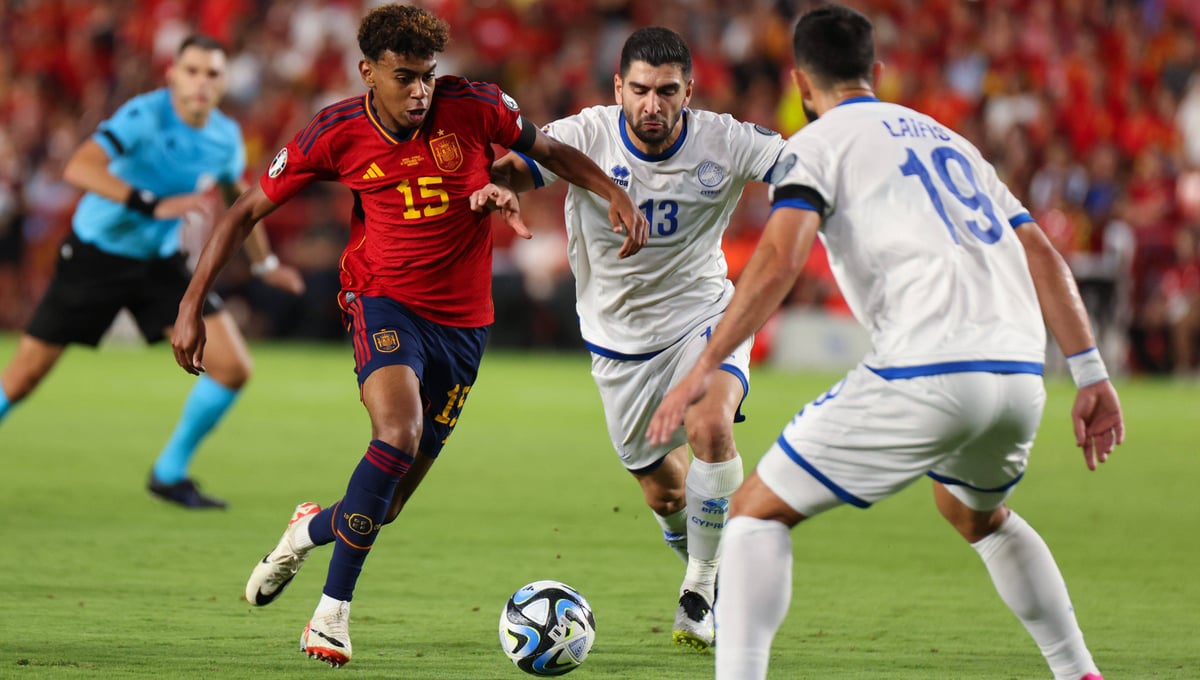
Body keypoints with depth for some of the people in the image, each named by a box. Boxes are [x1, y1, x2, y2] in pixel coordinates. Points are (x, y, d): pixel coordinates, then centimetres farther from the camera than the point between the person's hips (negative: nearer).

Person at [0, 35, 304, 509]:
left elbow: (235, 193, 18)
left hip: (159, 262, 5)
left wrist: (265, 263, 27)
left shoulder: (226, 137, -5)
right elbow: (78, 168, -39)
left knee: (233, 367, -8)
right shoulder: (144, 116, -25)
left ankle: (170, 474, 9)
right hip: (95, 254, -5)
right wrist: (155, 205, -46)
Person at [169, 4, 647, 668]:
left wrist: (615, 193, -9)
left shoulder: (473, 107, -9)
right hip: (384, 300, -2)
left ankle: (313, 529, 41)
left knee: (387, 506, 4)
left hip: (462, 322, 2)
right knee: (399, 432, -32)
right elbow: (245, 211, 1)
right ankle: (332, 614, -20)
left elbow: (549, 150, 8)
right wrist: (191, 304, -3)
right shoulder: (336, 134, -9)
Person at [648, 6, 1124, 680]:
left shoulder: (818, 144, 8)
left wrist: (703, 369, -12)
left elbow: (778, 262, -10)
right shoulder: (946, 138, 28)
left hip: (926, 372, -6)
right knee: (979, 516, 36)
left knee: (759, 512, 3)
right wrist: (1092, 375, 21)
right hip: (1020, 372, 7)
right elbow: (1044, 257, 22)